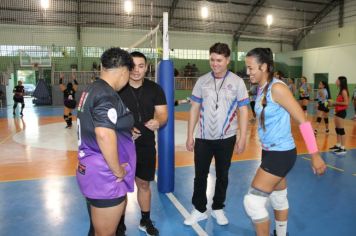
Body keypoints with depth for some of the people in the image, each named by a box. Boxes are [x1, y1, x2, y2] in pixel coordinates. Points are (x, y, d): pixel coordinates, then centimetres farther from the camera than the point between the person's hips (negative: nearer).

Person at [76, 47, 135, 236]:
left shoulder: (90, 90, 9)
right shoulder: (107, 95, -21)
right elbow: (104, 135, -33)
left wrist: (126, 130, 20)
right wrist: (117, 170, -20)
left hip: (91, 170, 10)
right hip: (105, 176, -10)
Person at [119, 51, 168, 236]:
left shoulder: (155, 89, -1)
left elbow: (163, 114, -1)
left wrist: (158, 122, -24)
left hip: (146, 146, 3)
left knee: (144, 184, 17)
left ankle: (145, 221, 38)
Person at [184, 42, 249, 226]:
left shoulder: (237, 82, -4)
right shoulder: (202, 81, 1)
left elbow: (243, 111, -2)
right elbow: (194, 109, 3)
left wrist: (242, 137, -5)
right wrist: (190, 135, 1)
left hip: (226, 138, -1)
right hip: (203, 138, 1)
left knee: (222, 175, 14)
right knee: (200, 175, 9)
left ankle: (218, 208, 34)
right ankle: (199, 210, 27)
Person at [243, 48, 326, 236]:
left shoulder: (277, 88, -20)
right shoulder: (261, 89, 6)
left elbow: (303, 121, -19)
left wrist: (315, 155, -17)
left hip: (282, 153, -9)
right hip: (270, 151, 9)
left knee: (252, 201, -7)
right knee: (279, 198, 22)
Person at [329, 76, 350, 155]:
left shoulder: (344, 91, -14)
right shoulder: (341, 91, 15)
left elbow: (346, 103, -21)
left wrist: (335, 102, -17)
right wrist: (333, 104, 8)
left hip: (341, 112, -10)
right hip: (338, 112, 10)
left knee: (341, 130, -7)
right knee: (337, 129, 14)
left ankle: (343, 148, -2)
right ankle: (338, 145, 22)